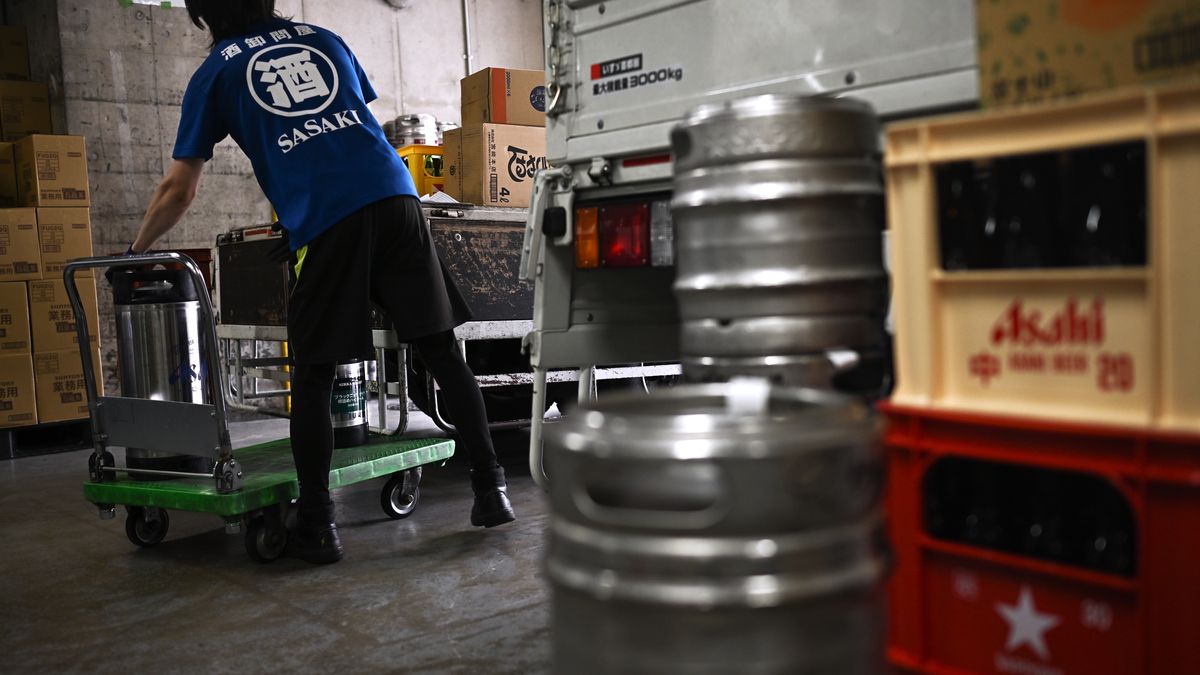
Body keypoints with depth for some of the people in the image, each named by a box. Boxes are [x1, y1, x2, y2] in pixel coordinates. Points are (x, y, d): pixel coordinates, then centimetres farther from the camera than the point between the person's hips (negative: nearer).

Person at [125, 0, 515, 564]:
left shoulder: (216, 73, 16)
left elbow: (178, 190, 17)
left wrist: (137, 249, 32)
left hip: (323, 225, -3)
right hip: (395, 198, 3)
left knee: (312, 379, 7)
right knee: (443, 353, 6)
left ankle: (317, 526, 10)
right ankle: (490, 490, 9)